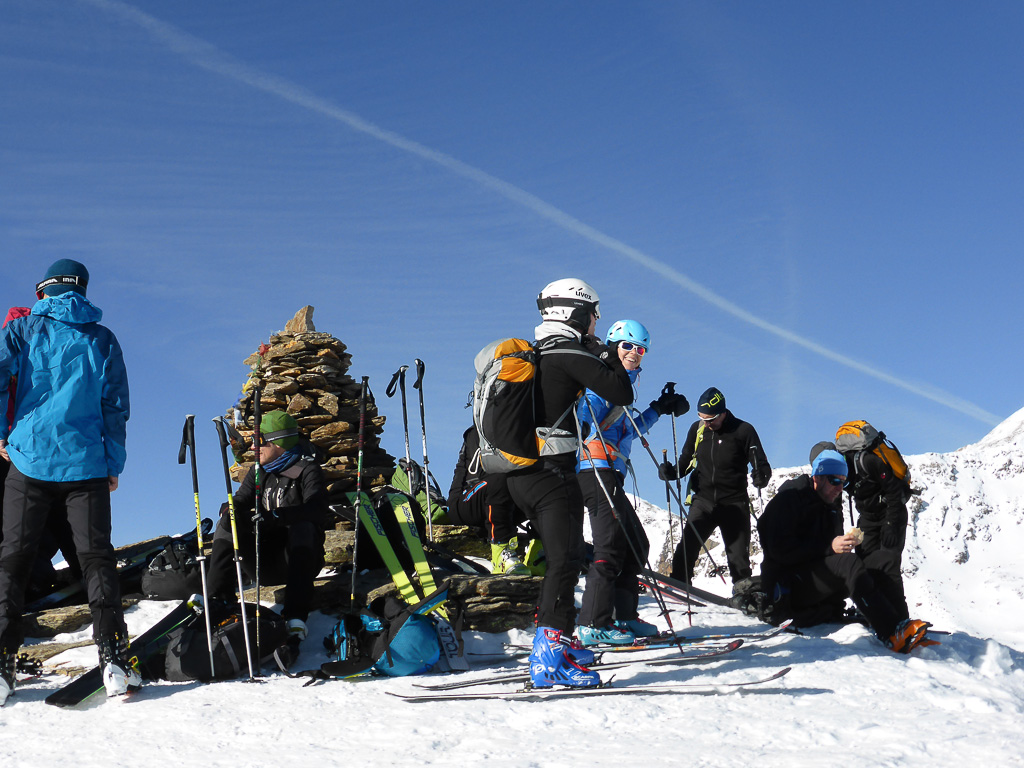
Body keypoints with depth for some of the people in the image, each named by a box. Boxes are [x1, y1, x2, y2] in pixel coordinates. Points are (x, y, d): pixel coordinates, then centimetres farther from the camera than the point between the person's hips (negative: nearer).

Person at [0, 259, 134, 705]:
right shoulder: (102, 339, 8)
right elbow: (116, 405, 6)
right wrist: (114, 464, 11)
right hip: (86, 465, 0)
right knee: (96, 557, 2)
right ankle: (114, 660, -7)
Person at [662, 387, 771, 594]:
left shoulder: (743, 431, -6)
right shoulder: (697, 429, 4)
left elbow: (762, 465, -2)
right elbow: (686, 461, 15)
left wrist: (760, 476, -26)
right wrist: (671, 471, -6)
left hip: (734, 503, -2)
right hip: (703, 500, 2)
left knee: (738, 552, 2)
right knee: (688, 543, -10)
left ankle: (743, 587, 14)